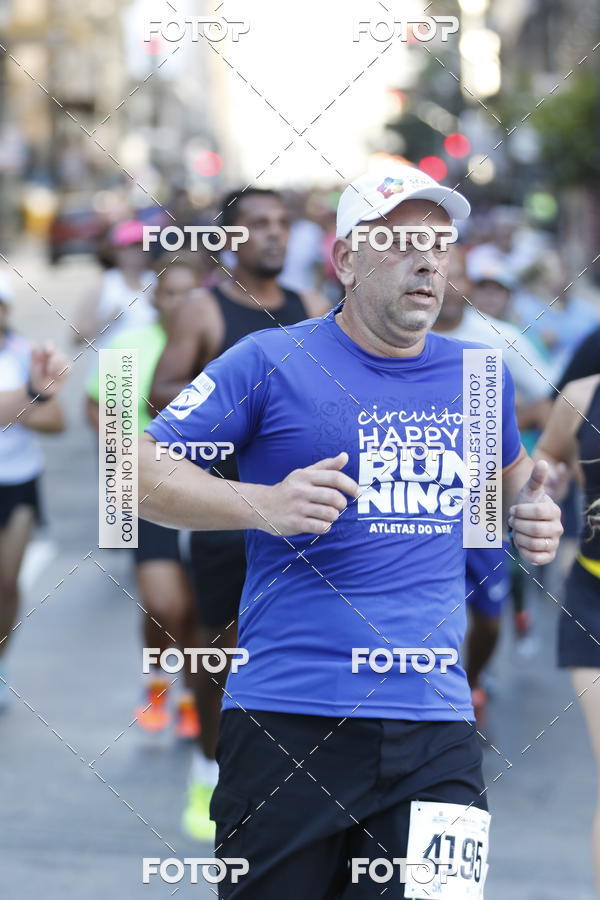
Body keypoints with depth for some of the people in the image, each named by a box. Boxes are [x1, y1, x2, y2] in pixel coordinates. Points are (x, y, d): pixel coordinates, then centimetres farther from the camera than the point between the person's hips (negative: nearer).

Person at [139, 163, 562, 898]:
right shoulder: (271, 362, -1)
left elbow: (511, 471, 33)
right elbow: (140, 472, -2)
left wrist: (531, 515, 10)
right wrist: (266, 505, -15)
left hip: (437, 728, 4)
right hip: (286, 722, -3)